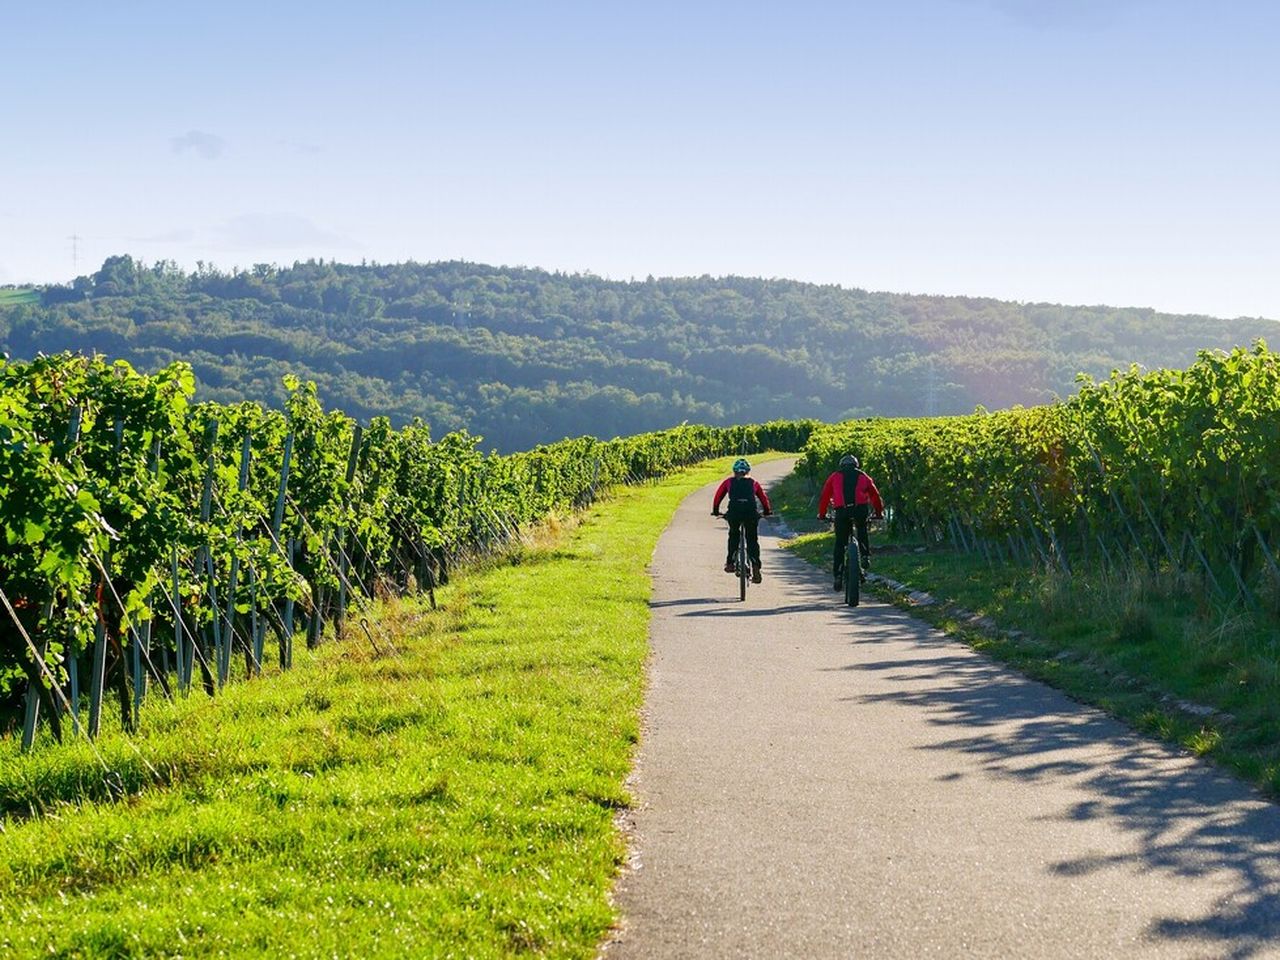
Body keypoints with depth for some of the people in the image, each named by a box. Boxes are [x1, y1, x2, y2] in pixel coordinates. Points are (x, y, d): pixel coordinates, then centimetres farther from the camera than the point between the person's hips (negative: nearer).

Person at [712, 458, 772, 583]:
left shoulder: (729, 482, 24)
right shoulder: (753, 483, 26)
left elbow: (718, 496, 25)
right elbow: (763, 498, 29)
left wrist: (715, 511, 37)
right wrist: (767, 511, 44)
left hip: (734, 512, 0)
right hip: (751, 512, 0)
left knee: (733, 536, 26)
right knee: (752, 540, 10)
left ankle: (730, 563, 18)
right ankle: (756, 568, -4)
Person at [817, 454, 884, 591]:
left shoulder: (835, 477, 22)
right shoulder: (863, 476, 25)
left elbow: (824, 496, 22)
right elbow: (875, 496, 30)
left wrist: (822, 514, 32)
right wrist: (879, 513, 43)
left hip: (842, 511, -1)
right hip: (861, 509, 1)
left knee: (840, 544, 9)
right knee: (862, 532, 31)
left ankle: (838, 576, 4)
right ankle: (865, 557, 13)